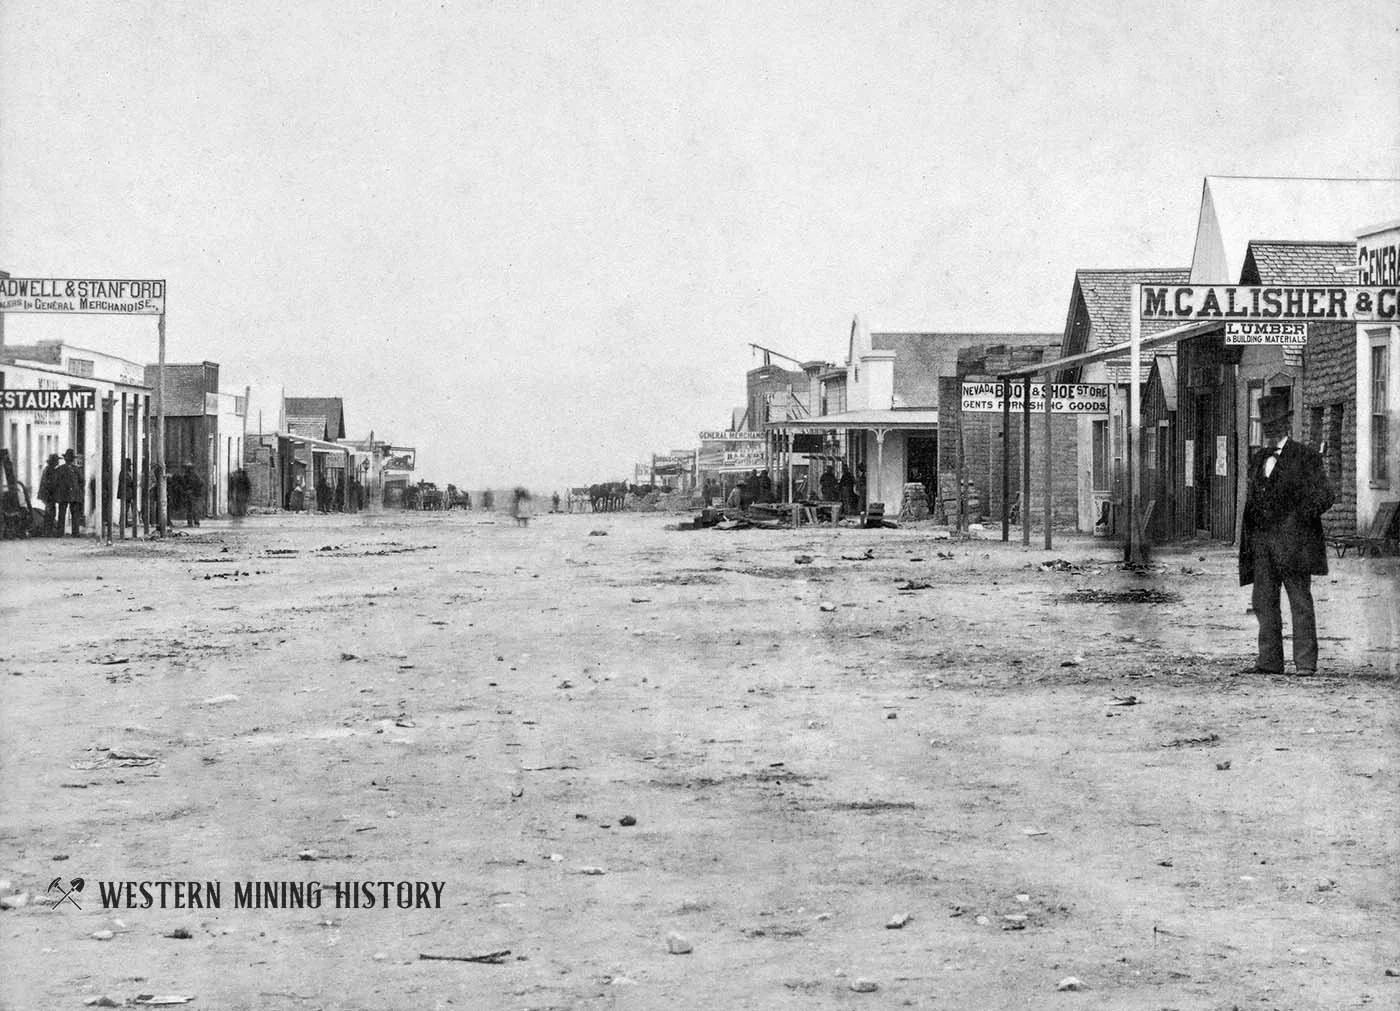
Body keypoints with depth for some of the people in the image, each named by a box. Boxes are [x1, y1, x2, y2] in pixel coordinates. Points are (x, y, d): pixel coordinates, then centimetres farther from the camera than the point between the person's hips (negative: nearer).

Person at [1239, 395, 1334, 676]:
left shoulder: (1306, 457, 0)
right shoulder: (1258, 460, 18)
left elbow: (1324, 497, -5)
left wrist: (1297, 519, -14)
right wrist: (1246, 543, 14)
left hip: (1293, 541, -6)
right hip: (1262, 543, 6)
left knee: (1300, 602, -3)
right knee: (1264, 602, 4)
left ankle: (1305, 662, -2)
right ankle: (1269, 661, 8)